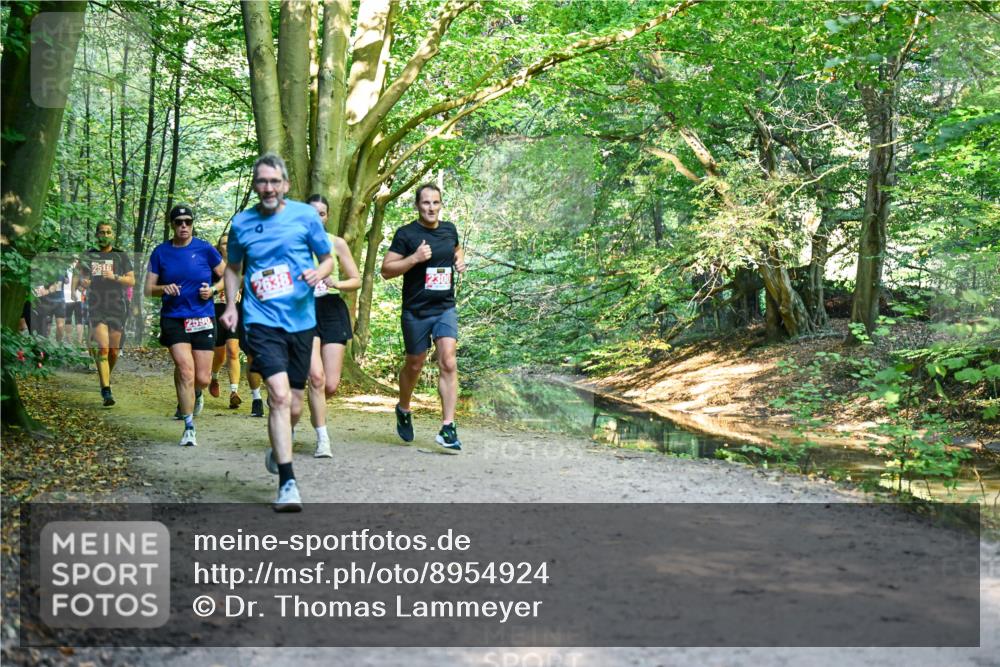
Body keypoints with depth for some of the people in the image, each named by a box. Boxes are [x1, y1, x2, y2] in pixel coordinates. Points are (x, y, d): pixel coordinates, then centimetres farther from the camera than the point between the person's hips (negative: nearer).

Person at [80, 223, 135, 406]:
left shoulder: (121, 256, 6)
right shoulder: (89, 256, 11)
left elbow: (132, 281, 1)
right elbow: (81, 277, 21)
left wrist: (114, 277, -16)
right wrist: (83, 281, -3)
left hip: (117, 308, 0)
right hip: (96, 309, 0)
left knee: (114, 351, 6)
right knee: (102, 349, -14)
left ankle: (106, 377, 36)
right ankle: (106, 391, -18)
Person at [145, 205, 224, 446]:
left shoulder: (205, 249, 0)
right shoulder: (161, 252, 4)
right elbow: (148, 289, 7)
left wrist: (212, 289, -9)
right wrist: (164, 288, -13)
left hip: (203, 319, 0)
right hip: (173, 319, 0)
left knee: (202, 378, 0)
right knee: (185, 370, -15)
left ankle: (195, 395, 40)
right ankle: (189, 428, -3)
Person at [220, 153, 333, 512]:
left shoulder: (305, 215, 1)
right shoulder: (242, 223, 5)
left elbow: (328, 259, 9)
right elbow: (233, 267, 20)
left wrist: (318, 273, -13)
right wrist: (231, 305, 6)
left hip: (300, 320, 1)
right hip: (262, 321, -1)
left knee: (293, 405, 10)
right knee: (279, 396, -19)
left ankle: (279, 447, 45)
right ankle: (287, 484, -14)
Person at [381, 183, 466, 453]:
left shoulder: (449, 229, 8)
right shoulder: (406, 234, -6)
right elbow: (386, 270, -8)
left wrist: (460, 260, 7)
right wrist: (415, 258, -21)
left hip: (445, 309, 2)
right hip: (416, 311, -2)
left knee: (448, 363, -13)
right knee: (415, 365, 12)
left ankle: (447, 428, -13)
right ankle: (403, 410, 41)